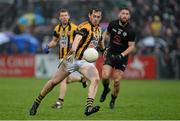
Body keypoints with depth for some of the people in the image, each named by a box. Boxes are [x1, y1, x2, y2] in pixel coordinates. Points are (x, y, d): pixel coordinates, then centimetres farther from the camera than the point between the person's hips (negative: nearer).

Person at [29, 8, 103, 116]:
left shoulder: (98, 29, 9)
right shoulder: (85, 27, -17)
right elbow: (78, 37, -37)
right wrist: (73, 50, -54)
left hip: (86, 61, 5)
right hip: (73, 59, -5)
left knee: (96, 79, -24)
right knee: (54, 82, 5)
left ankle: (89, 107, -32)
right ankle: (37, 102, 25)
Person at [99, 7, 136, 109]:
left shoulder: (130, 31, -14)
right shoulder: (112, 24, -4)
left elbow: (131, 46, -11)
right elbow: (106, 33, 17)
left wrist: (122, 55, -24)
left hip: (122, 58, -2)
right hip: (110, 54, 2)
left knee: (116, 81, -5)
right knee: (105, 76, -16)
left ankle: (113, 100, 21)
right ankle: (106, 89, 19)